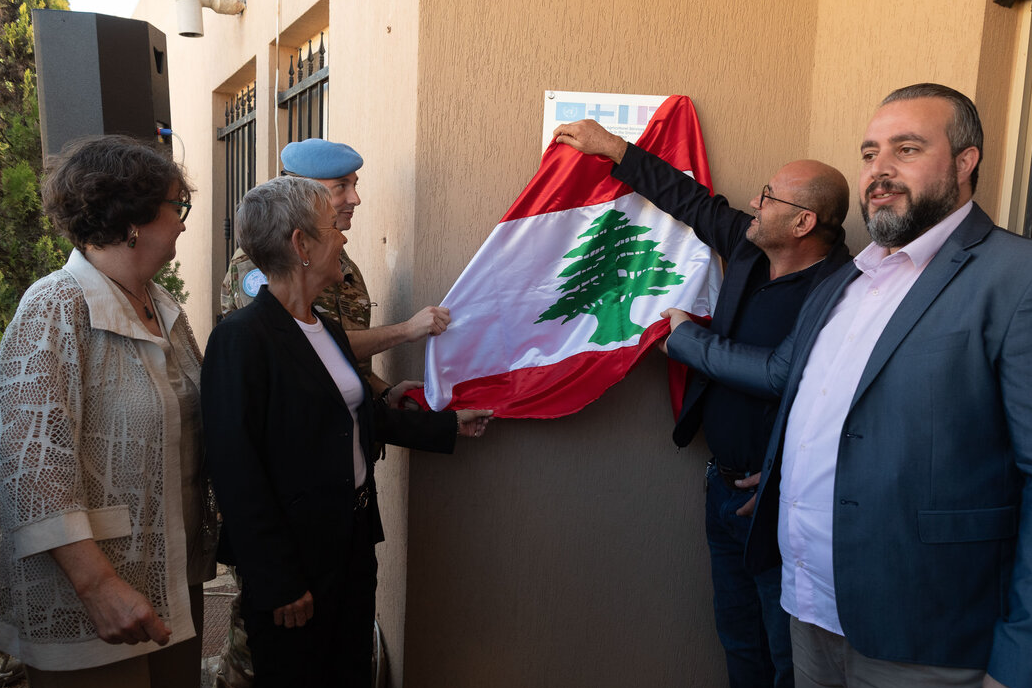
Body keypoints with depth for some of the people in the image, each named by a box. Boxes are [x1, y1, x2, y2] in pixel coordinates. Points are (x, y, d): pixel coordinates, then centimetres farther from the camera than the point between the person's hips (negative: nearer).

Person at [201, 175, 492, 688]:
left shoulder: (328, 330, 9)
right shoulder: (240, 338, -19)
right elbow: (236, 472, -20)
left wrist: (449, 426, 22)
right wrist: (277, 583, -19)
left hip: (353, 546, 8)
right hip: (293, 562, -8)